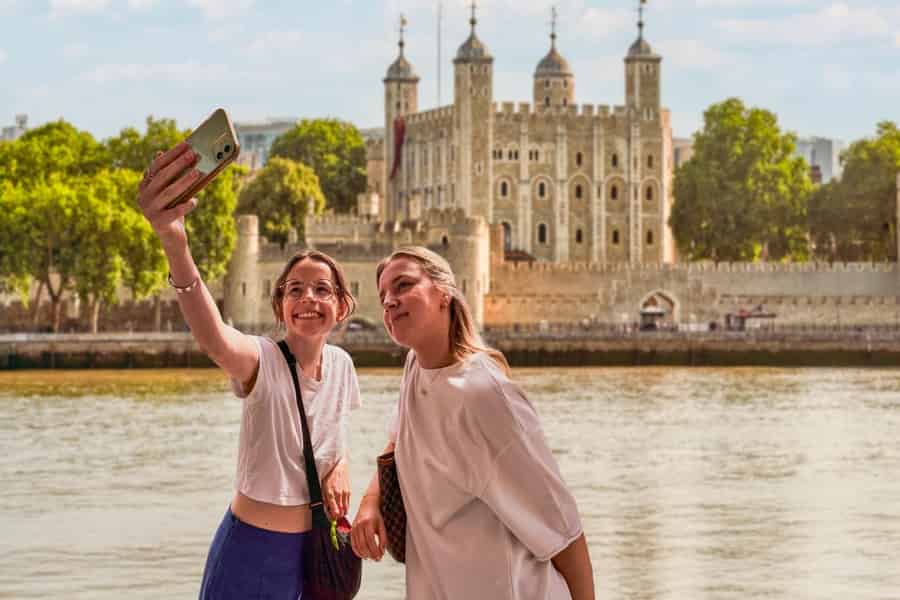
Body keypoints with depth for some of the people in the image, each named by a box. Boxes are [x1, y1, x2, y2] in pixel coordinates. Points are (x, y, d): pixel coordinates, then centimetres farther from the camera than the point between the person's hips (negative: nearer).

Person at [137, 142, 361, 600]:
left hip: (315, 543, 5)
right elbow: (213, 340, -44)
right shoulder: (261, 360, -19)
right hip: (252, 549, -5)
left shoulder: (341, 364, -1)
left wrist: (339, 465, -5)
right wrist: (174, 245, -63)